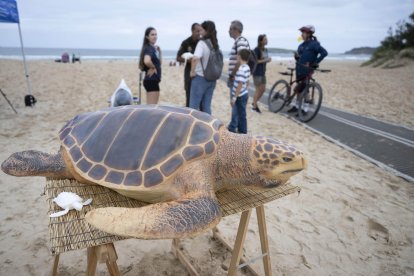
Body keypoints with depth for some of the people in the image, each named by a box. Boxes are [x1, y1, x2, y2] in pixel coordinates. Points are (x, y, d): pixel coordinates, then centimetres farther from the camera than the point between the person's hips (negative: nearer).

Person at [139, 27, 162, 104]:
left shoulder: (154, 48, 13)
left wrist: (159, 52, 10)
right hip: (151, 80, -10)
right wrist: (153, 68, -17)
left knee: (151, 106, 16)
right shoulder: (149, 48, -14)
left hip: (153, 80, 10)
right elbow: (147, 61, -35)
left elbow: (159, 62, 20)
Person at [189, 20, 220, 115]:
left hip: (200, 78, -7)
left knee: (194, 105, 3)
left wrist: (192, 71, -16)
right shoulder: (215, 44, 9)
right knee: (207, 106, 13)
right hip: (212, 78, 7)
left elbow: (195, 58, -29)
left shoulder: (202, 42, -13)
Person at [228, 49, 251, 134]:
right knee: (240, 114, 19)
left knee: (241, 115, 1)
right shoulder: (247, 68, 6)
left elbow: (240, 85, -26)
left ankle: (242, 132, 11)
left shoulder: (241, 69, -22)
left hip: (240, 96, -9)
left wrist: (234, 97, -23)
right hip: (244, 94, 9)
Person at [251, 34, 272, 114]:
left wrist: (268, 59, -4)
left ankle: (254, 102, 28)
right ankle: (254, 106, 12)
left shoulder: (265, 49, 8)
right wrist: (265, 60, -22)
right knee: (258, 90, -1)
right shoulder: (256, 50, -14)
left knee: (263, 89, 10)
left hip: (263, 72, 7)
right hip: (257, 72, -7)